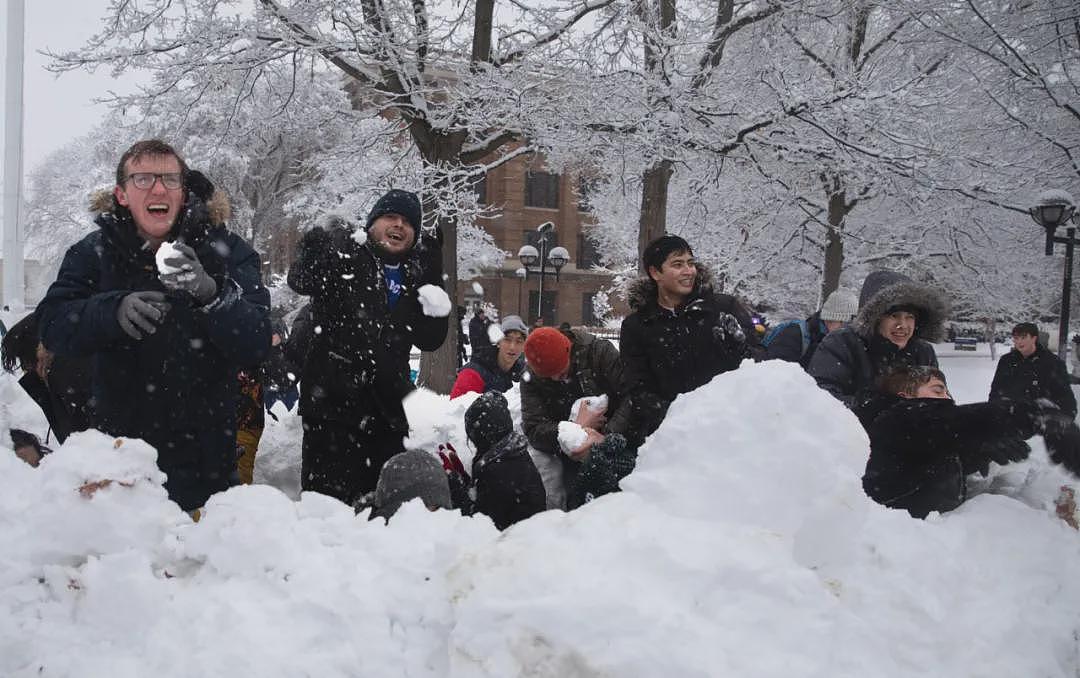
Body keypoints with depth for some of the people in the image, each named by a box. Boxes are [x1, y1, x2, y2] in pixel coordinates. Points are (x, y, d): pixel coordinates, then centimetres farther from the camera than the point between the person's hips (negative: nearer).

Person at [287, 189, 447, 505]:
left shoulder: (414, 276, 14)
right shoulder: (346, 255, 1)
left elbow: (430, 339, 3)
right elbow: (301, 280, -19)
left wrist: (432, 278, -3)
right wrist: (319, 242, -35)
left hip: (387, 408, 5)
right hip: (333, 402, -5)